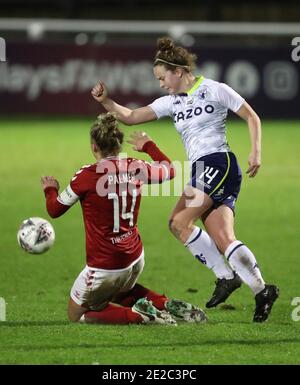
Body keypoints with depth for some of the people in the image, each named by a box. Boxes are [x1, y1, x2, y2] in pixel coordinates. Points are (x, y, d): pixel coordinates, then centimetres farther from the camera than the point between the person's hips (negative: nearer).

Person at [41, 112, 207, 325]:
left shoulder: (87, 175, -18)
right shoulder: (136, 168, -4)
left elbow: (55, 209, -5)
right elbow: (169, 170, 19)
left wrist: (50, 189, 17)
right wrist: (148, 145, 34)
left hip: (104, 267, -7)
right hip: (135, 259, 7)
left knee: (76, 315, 14)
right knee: (120, 293, 37)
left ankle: (138, 315, -9)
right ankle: (166, 305, 11)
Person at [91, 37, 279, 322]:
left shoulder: (214, 90, -2)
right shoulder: (171, 103, 16)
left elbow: (252, 117, 1)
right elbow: (130, 117, 15)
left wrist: (255, 151, -10)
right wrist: (106, 101, 0)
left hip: (219, 163, -7)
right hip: (201, 172, 7)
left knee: (179, 222, -17)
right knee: (223, 239, -7)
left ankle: (225, 277, -11)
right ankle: (261, 291, -5)